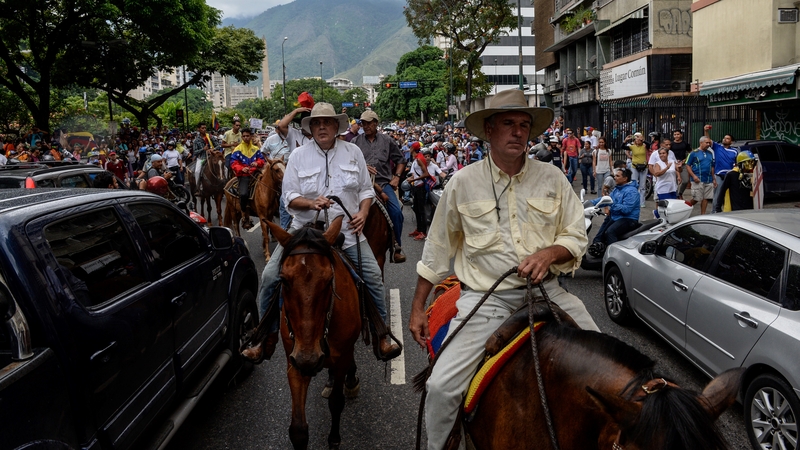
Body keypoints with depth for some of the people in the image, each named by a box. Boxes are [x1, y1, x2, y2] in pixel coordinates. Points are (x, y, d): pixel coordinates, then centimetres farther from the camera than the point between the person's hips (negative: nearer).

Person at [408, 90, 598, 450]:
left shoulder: (552, 178, 6)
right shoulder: (462, 182, 1)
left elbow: (576, 237, 9)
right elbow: (436, 251, 7)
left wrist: (549, 253, -14)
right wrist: (417, 308, 9)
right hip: (487, 297, -2)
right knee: (441, 386, -16)